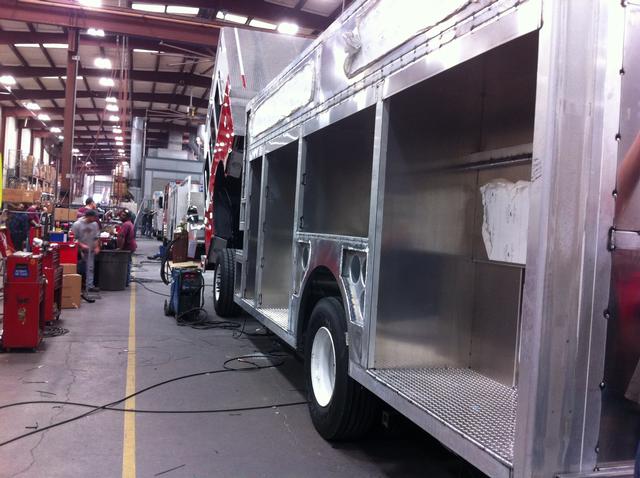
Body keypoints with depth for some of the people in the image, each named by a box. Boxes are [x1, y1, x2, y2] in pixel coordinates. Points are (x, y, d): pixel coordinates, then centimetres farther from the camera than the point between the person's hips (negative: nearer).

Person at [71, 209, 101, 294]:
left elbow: (96, 237, 9)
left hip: (90, 250, 4)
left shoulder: (94, 224, 2)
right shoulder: (77, 224, -10)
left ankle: (89, 286, 8)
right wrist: (81, 245, -18)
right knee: (79, 268, 2)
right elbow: (74, 238, -10)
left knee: (90, 268, 4)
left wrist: (97, 247, -1)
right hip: (80, 250, -4)